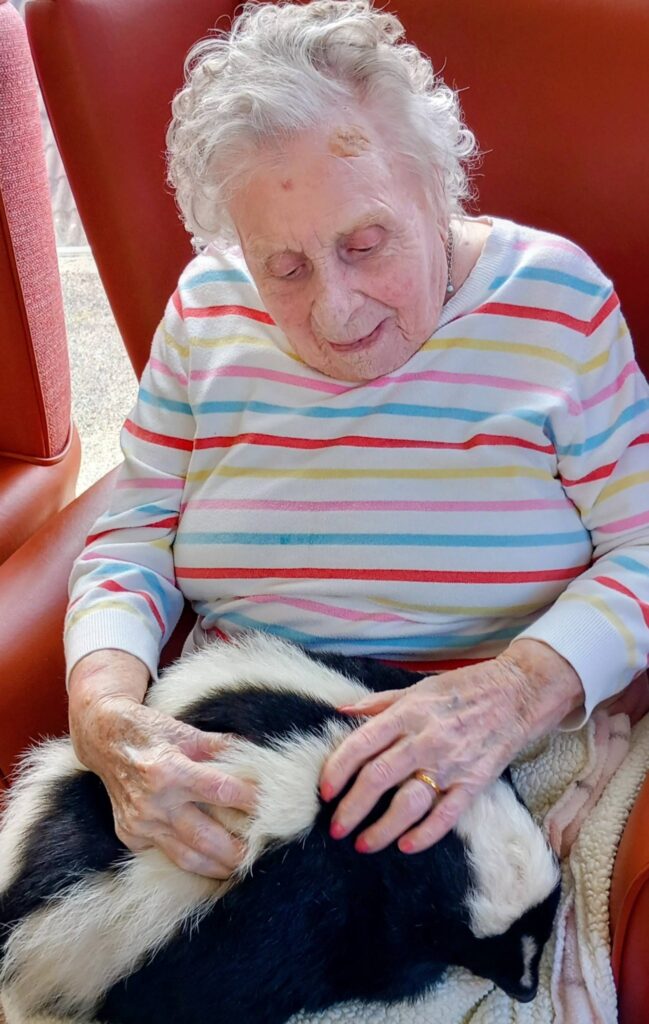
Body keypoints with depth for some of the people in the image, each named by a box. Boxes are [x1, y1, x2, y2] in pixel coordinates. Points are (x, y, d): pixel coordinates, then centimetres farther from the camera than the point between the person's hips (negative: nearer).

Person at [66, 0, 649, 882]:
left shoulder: (555, 301, -6)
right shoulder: (206, 312, 2)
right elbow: (133, 538, 3)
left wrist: (518, 689, -27)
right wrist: (104, 709, -18)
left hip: (500, 790, -1)